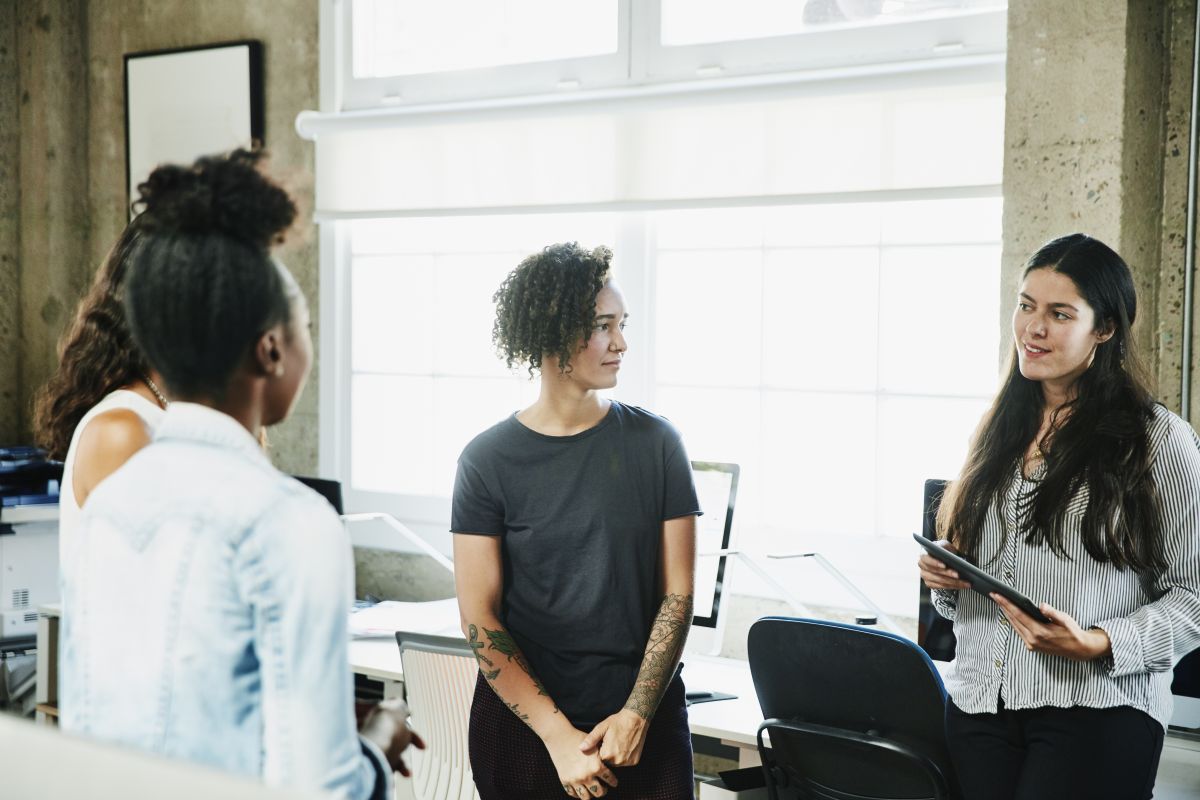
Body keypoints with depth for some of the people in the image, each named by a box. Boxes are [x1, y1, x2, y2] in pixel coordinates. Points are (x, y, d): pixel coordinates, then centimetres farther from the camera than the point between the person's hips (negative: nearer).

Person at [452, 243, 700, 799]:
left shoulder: (656, 444, -2)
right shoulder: (487, 460, -5)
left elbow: (678, 594, -2)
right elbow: (479, 617, -7)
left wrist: (636, 714, -11)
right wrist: (558, 735, -13)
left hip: (643, 723, 1)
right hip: (522, 725, -1)